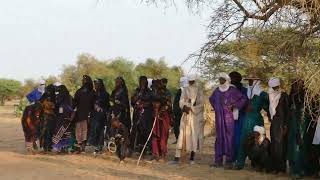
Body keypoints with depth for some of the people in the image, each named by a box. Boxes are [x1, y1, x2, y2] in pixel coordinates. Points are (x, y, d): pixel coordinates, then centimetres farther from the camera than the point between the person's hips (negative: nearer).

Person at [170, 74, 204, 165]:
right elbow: (181, 101, 8)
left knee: (195, 135, -3)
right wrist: (184, 107, -14)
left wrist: (191, 108, -14)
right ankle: (177, 156, -8)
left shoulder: (199, 90, 2)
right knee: (183, 134, -5)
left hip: (196, 115, -2)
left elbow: (201, 103, -4)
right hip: (186, 114, 2)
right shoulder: (185, 90, 11)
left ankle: (192, 157, 4)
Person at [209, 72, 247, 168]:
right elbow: (211, 99, 31)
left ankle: (229, 161, 0)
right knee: (219, 138, 7)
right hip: (219, 118, 5)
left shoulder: (232, 90, -5)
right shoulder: (217, 90, 11)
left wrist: (234, 105, -9)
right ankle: (218, 160, 12)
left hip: (229, 117, -5)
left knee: (229, 138, -4)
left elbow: (244, 98, -8)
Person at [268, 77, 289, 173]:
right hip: (273, 123, 5)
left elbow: (287, 111, -6)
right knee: (273, 145, 3)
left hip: (281, 123, -5)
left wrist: (285, 126, -11)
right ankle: (275, 166, 8)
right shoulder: (270, 96, 11)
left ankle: (282, 168, -2)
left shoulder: (284, 95, -4)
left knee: (281, 144, -6)